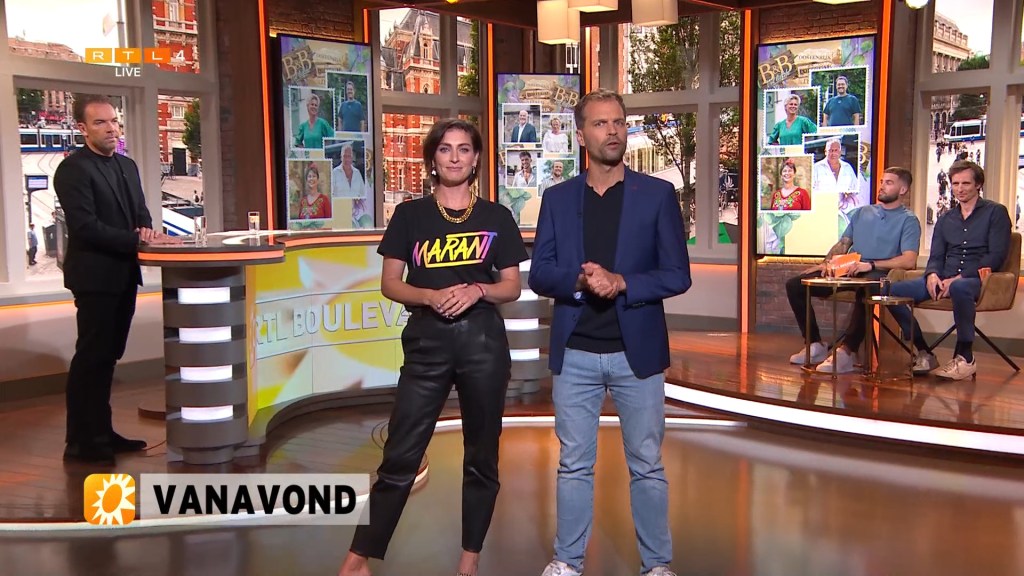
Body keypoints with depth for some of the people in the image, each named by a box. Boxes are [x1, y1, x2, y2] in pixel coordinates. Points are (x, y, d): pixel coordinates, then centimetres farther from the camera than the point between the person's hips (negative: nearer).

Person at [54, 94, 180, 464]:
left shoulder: (127, 166, 13)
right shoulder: (73, 169, -12)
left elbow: (140, 213, 16)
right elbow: (85, 226, -21)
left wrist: (146, 231, -7)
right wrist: (139, 240, -23)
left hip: (123, 274, 8)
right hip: (95, 277, -8)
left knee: (107, 357, 14)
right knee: (90, 358, -4)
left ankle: (101, 433, 23)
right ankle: (80, 442, 5)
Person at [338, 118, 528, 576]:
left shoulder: (496, 217, 6)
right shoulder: (409, 215, 5)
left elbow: (512, 287, 7)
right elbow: (389, 283, 4)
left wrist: (478, 290, -13)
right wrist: (429, 296, -14)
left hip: (483, 341, 1)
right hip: (426, 342, -1)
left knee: (482, 456, 8)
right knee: (400, 456, -1)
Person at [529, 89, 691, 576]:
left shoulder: (658, 194, 0)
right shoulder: (557, 198, 6)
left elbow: (677, 276, -3)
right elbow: (539, 275, 1)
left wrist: (620, 282, -17)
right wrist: (579, 280, -18)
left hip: (637, 351, -1)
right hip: (574, 354, 2)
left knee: (647, 465, 8)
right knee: (574, 464, 10)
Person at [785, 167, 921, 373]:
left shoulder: (908, 220, 4)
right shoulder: (861, 213, 23)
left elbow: (909, 261, -10)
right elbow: (843, 244, 24)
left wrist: (871, 265, -19)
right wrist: (826, 263, 3)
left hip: (877, 275, -6)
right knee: (794, 285, -9)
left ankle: (847, 352, -37)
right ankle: (815, 345, -5)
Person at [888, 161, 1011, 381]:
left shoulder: (996, 212, 5)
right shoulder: (945, 219, 22)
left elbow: (997, 255, -6)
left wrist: (958, 278, -17)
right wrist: (932, 275, -9)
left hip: (977, 280, -5)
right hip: (944, 279, 6)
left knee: (959, 287, -43)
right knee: (893, 290, -18)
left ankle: (965, 357, -27)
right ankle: (924, 354, -11)